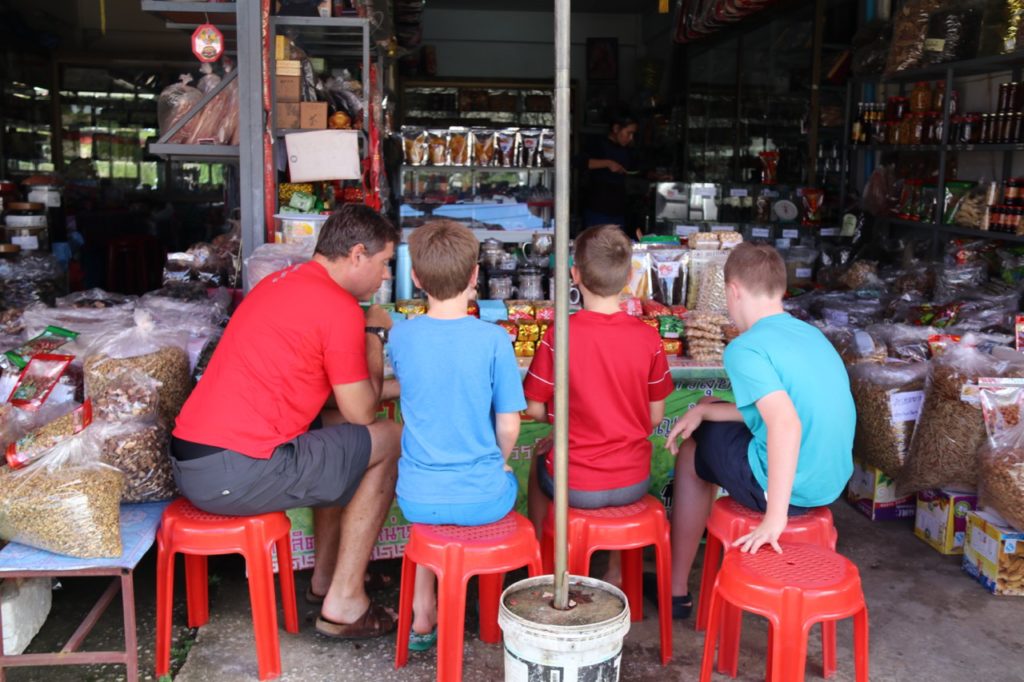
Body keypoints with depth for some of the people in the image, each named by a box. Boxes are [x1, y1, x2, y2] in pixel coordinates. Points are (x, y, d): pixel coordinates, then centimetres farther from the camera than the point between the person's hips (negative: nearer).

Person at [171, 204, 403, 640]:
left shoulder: (281, 282, 17)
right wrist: (374, 332, 9)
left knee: (334, 434, 26)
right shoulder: (340, 308, -11)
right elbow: (362, 414, -2)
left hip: (187, 461, 9)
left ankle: (324, 579, 31)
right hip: (237, 476, -9)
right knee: (387, 441, 4)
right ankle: (344, 603, 10)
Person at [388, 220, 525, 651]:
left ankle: (424, 615, 31)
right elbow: (508, 427, -9)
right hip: (481, 500, -1)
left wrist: (456, 307, 12)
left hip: (418, 500, 2)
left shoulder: (401, 336, -7)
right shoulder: (493, 339, -14)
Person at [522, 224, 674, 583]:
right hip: (633, 484, 2)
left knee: (539, 457, 30)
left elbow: (535, 410, -7)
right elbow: (656, 416, 0)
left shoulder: (558, 337, -16)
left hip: (575, 486, -2)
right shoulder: (648, 338, -8)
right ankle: (618, 571, 39)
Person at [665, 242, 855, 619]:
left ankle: (677, 589, 26)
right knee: (711, 431, 26)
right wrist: (704, 410, 14)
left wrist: (775, 518, -28)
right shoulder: (811, 334, 9)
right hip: (832, 483, 8)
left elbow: (786, 423, -31)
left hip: (785, 487, -8)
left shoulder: (746, 348, -18)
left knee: (691, 453, 17)